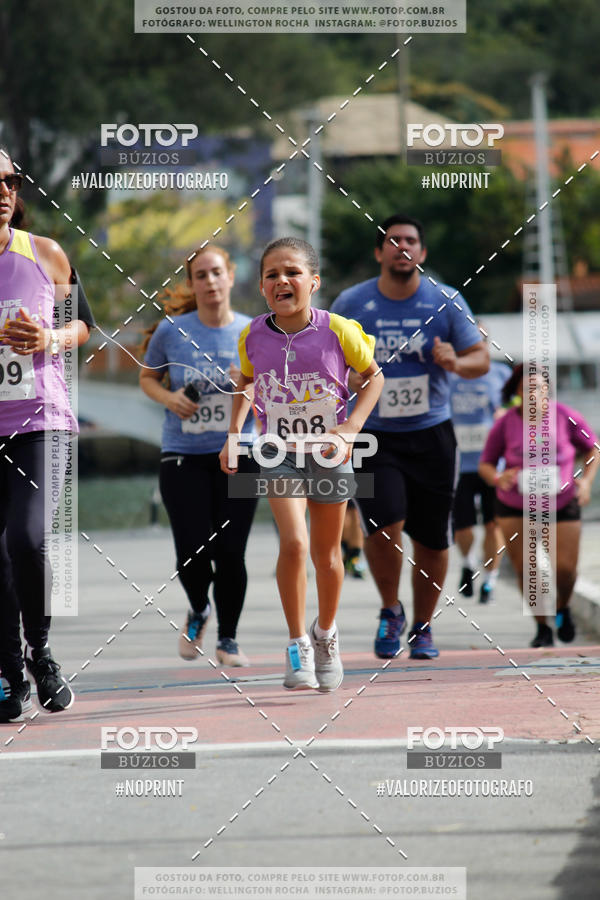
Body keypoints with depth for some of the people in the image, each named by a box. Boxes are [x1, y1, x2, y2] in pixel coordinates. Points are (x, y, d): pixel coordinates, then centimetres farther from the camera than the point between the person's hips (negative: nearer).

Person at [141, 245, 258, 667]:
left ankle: (228, 638, 14)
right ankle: (198, 611, 25)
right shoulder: (173, 331, 0)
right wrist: (169, 398, -5)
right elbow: (148, 377, 15)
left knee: (230, 553, -5)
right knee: (193, 553, -8)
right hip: (183, 456, 0)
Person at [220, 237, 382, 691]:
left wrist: (352, 426, -10)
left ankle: (326, 633, 39)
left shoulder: (337, 331, -15)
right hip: (278, 450, 0)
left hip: (328, 451, 0)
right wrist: (234, 433, 6)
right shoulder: (253, 337, -8)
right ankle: (298, 645, -7)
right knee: (293, 543, -20)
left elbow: (373, 375, 1)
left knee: (327, 553, 13)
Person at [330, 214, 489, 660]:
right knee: (384, 527, -19)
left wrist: (457, 362, -18)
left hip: (432, 436, 1)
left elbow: (481, 358, 3)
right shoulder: (351, 304, 0)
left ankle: (423, 626, 24)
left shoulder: (446, 302, 0)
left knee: (432, 540, 3)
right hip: (374, 438, -1)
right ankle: (391, 612, 6)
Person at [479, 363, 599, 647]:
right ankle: (542, 628, 10)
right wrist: (498, 479, -25)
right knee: (524, 567, -9)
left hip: (562, 503, 0)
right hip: (514, 506, 0)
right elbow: (485, 464, -4)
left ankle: (562, 607, 27)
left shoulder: (565, 417, -12)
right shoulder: (505, 424, -13)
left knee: (565, 568, -7)